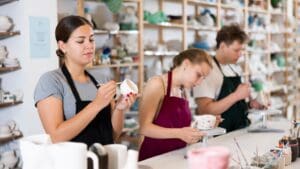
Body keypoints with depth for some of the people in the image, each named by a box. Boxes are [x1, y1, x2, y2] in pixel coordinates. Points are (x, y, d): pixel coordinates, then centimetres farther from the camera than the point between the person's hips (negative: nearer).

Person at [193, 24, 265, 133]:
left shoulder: (232, 69, 14)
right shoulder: (209, 70, -11)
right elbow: (204, 110, -20)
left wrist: (250, 104, 8)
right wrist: (237, 95, -21)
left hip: (239, 132, 7)